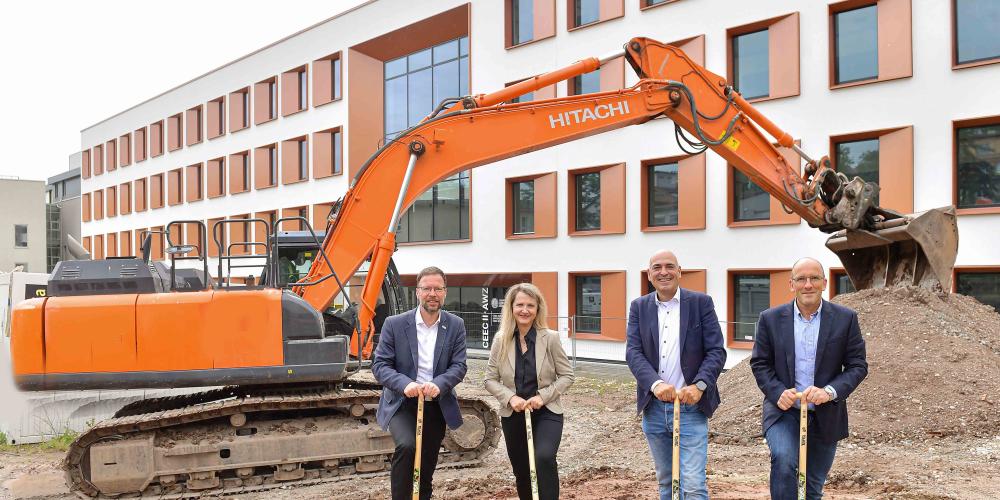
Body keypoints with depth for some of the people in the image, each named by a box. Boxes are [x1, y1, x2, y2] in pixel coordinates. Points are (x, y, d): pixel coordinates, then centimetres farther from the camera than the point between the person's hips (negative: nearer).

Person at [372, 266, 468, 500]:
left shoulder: (455, 326, -2)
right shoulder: (395, 324, -9)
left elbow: (459, 366, -6)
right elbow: (379, 365, -10)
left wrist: (439, 384, -26)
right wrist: (405, 384, -28)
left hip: (437, 405, 3)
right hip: (402, 403, -3)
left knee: (427, 467, 12)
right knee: (407, 445, -28)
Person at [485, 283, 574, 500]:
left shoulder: (550, 338, -9)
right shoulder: (501, 340, -4)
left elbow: (567, 375, -4)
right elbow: (490, 379, 1)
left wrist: (543, 396, -17)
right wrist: (510, 398, -16)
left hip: (547, 413, -2)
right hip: (513, 415, 3)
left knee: (544, 457, -27)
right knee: (521, 472, 14)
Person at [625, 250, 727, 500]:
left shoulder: (701, 303, -2)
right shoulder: (639, 307, 5)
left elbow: (716, 351, -6)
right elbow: (633, 352, -6)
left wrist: (699, 386, -22)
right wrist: (655, 384, -23)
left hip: (691, 407, -3)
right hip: (654, 408, 3)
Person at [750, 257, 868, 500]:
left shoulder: (846, 319, -2)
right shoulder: (771, 319, -2)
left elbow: (858, 365, -2)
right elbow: (759, 363, 2)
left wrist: (830, 391, -19)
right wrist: (778, 392, -16)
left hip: (826, 415, 1)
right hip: (783, 411, -1)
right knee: (783, 460, -29)